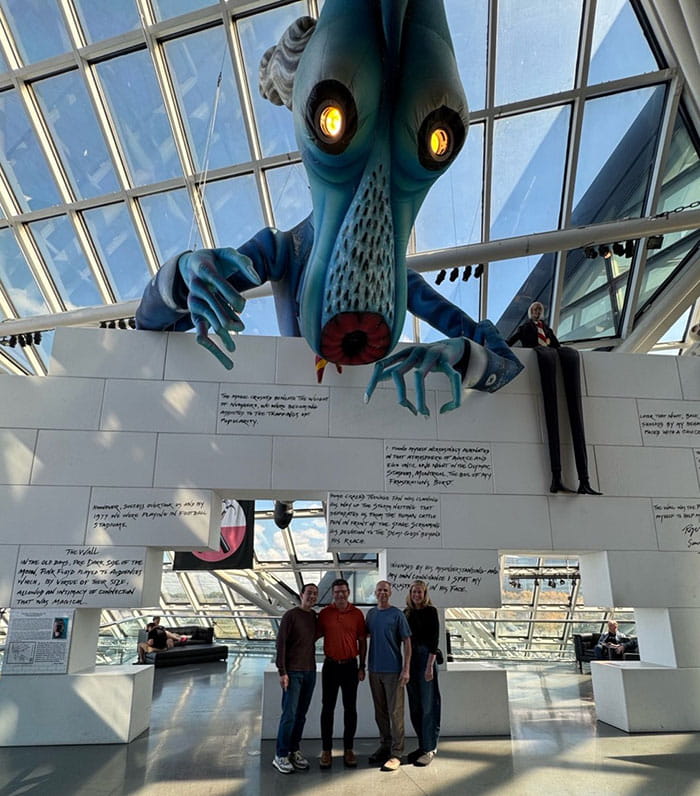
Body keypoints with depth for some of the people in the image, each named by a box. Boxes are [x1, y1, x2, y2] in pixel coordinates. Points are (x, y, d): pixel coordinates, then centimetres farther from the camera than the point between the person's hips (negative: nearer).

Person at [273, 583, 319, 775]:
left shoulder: (315, 616, 9)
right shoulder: (291, 615, -9)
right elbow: (281, 643, -11)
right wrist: (282, 672, -15)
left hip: (310, 672, 6)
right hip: (293, 672, -6)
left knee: (301, 715, 10)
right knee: (289, 714, -4)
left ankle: (294, 751, 20)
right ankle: (280, 755, 7)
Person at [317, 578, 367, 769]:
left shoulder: (357, 614, -2)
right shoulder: (324, 613, -2)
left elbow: (362, 642, 3)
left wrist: (362, 667, 1)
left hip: (350, 666, 0)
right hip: (330, 666, 0)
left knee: (350, 709, 8)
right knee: (327, 708, 5)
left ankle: (348, 749, 21)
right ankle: (326, 750, 16)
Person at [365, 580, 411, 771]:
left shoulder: (397, 615, -7)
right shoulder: (371, 614, 8)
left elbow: (407, 643, -7)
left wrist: (406, 669, -13)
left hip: (393, 670, -5)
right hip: (375, 670, 5)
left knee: (395, 712, -2)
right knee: (380, 711, 14)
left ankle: (396, 753, 5)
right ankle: (384, 746, 27)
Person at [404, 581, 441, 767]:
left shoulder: (430, 611, -6)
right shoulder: (406, 613, 10)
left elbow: (434, 638, -11)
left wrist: (430, 665, -17)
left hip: (425, 658, -6)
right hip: (410, 660, 6)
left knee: (428, 704, -2)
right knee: (415, 705, 11)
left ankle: (429, 749, 5)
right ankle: (423, 745, 22)